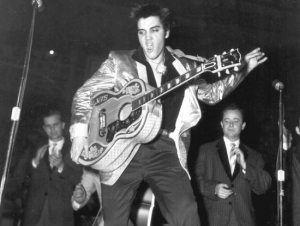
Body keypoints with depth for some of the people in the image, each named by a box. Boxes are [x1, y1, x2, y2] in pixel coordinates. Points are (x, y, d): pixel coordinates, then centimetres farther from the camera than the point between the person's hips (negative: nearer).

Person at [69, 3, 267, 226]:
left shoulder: (184, 67, 10)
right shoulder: (119, 62, 3)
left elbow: (211, 93, 24)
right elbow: (85, 93, 5)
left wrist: (242, 69, 15)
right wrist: (80, 132, -9)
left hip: (165, 150, 1)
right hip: (122, 150, 0)